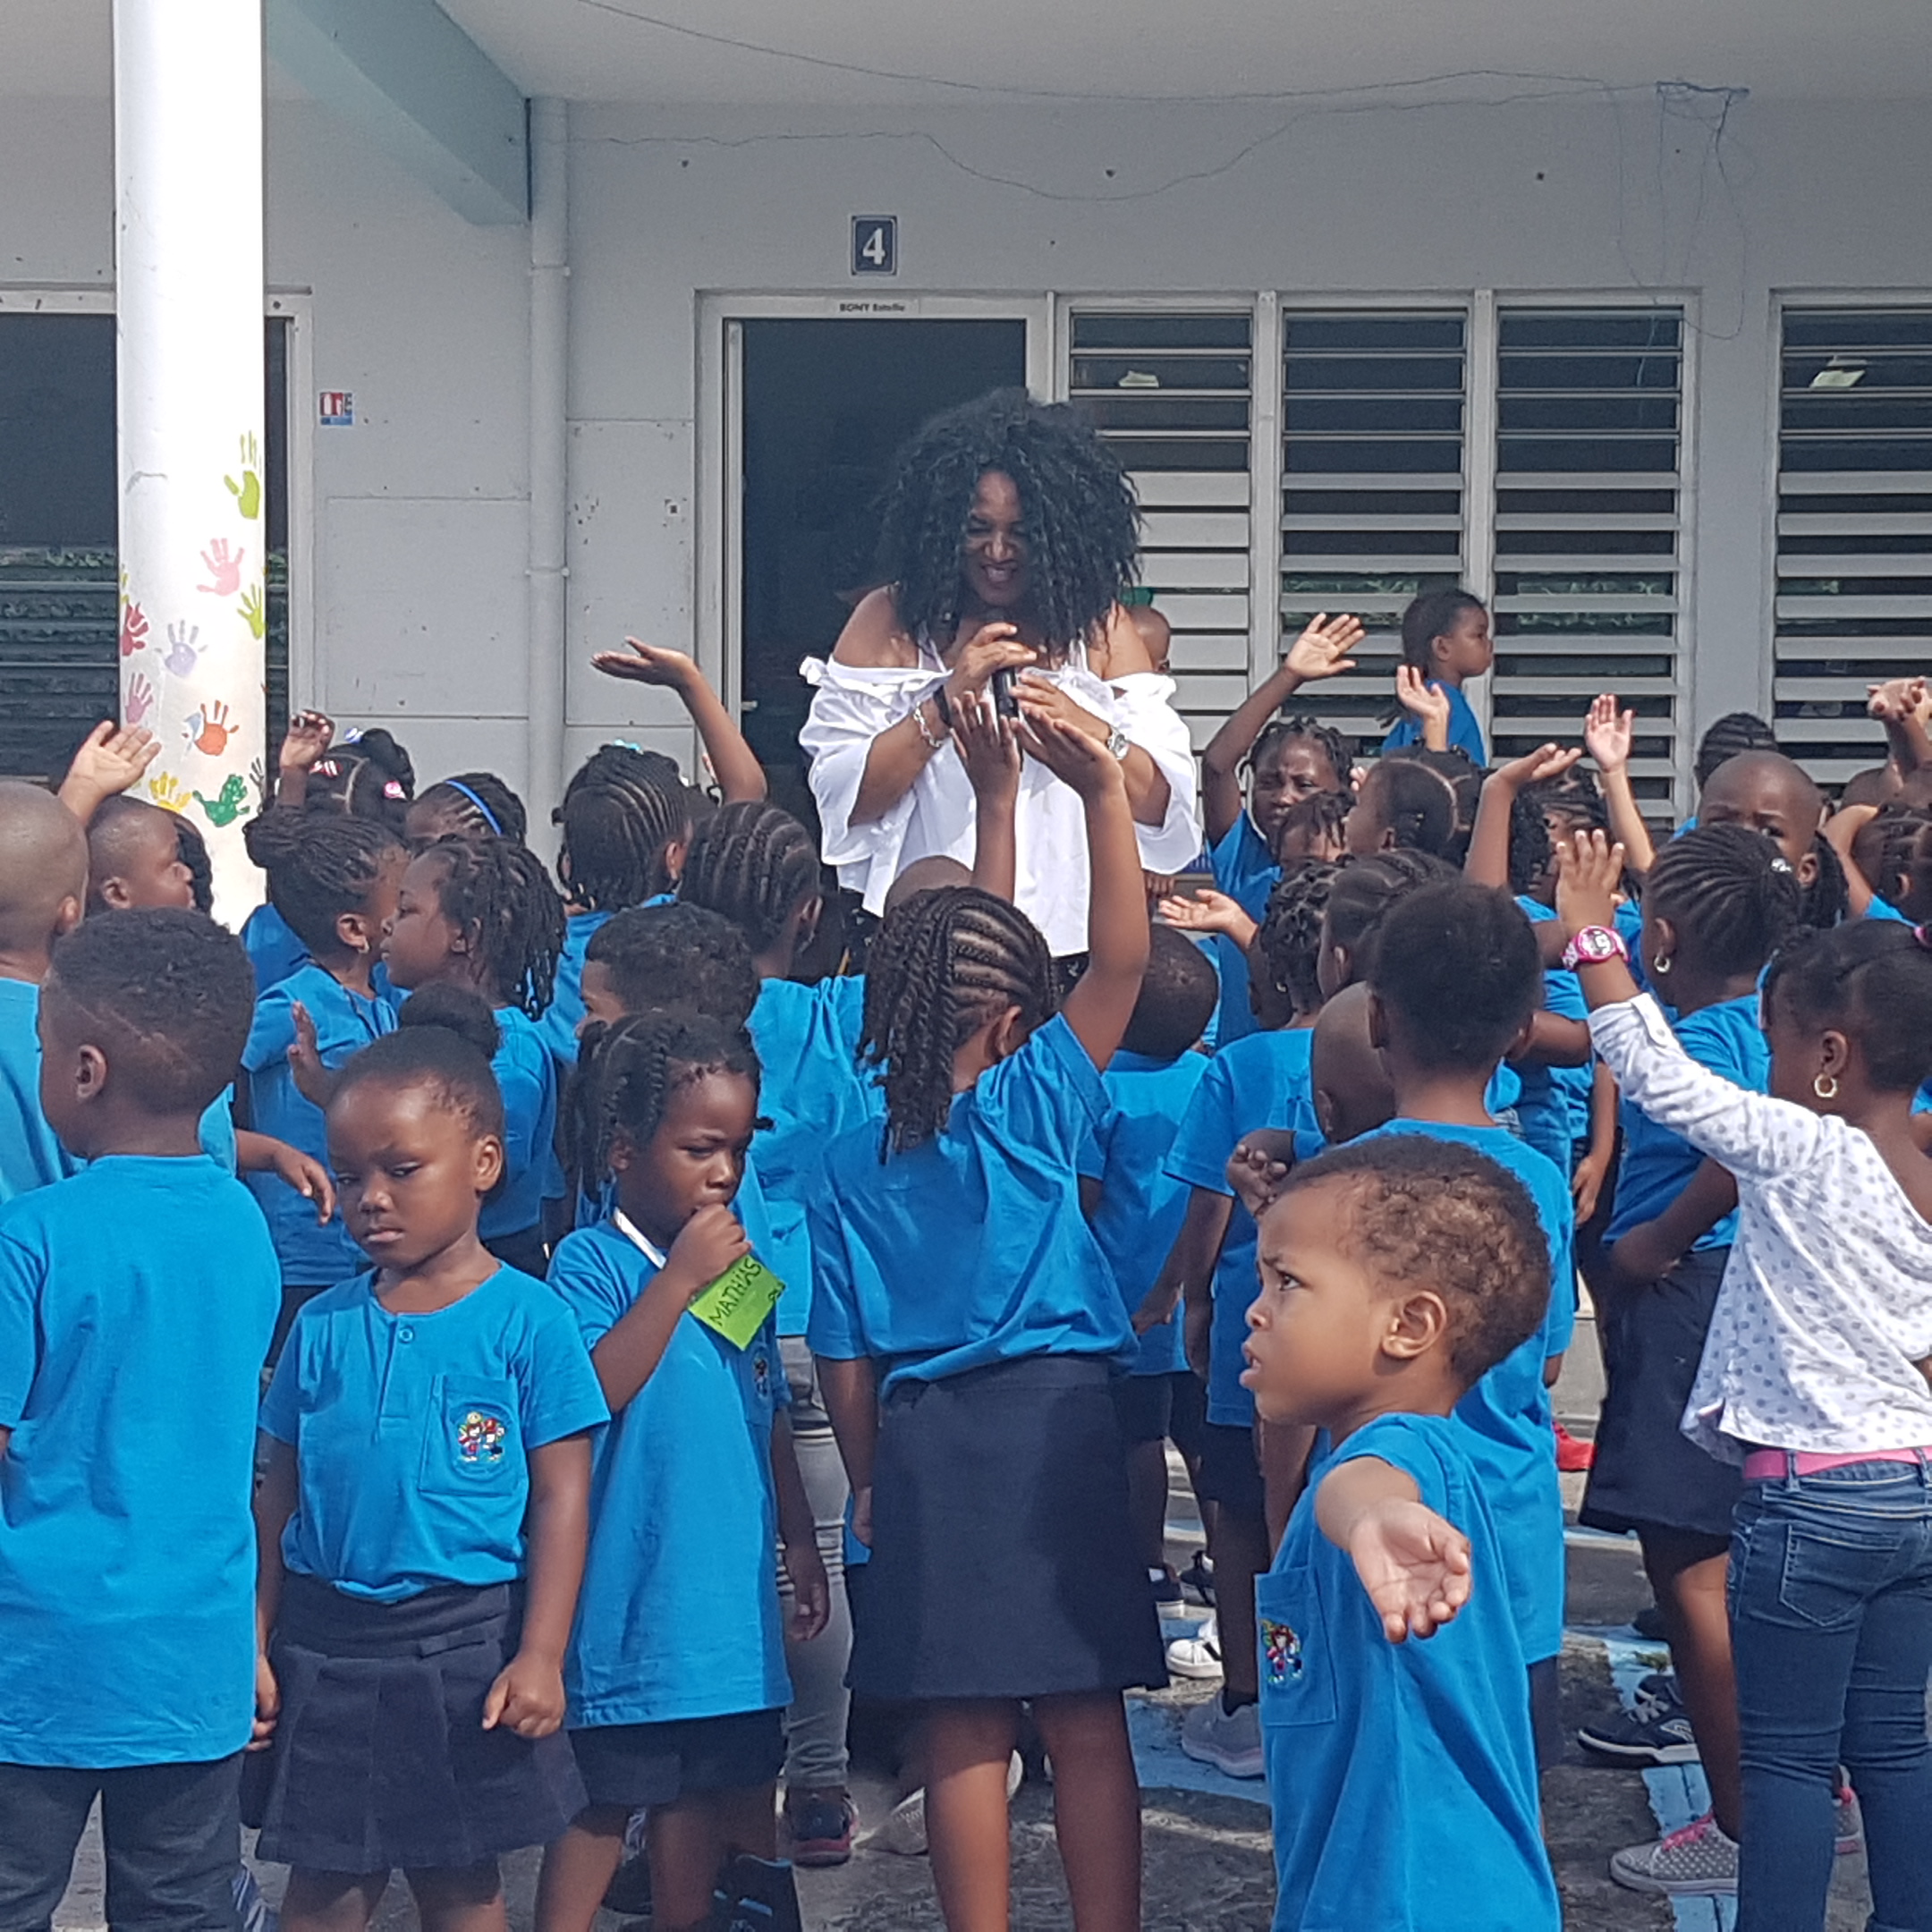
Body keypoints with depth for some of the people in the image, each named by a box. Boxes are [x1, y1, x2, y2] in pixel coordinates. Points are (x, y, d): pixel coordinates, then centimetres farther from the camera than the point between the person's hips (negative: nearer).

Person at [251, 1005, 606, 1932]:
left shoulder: (528, 1319, -6)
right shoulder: (322, 1325, 4)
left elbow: (560, 1499, -6)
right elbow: (280, 1493, 9)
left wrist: (540, 1656, -11)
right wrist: (255, 1642, 6)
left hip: (467, 1644, -3)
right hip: (327, 1639, 3)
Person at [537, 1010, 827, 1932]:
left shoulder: (738, 1267, 10)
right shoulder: (591, 1260, -10)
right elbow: (590, 1394, -26)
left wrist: (800, 1539, 18)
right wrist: (679, 1280, -24)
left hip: (728, 1583, 6)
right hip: (631, 1589, -6)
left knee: (703, 1793, 15)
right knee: (607, 1796, 0)